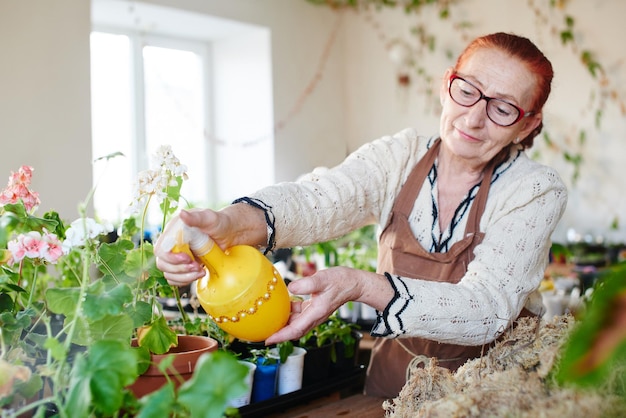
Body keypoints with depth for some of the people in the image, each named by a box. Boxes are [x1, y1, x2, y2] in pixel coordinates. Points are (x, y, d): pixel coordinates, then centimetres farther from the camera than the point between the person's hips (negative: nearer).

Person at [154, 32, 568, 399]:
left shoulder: (538, 192, -11)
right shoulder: (400, 157, -4)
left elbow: (488, 309, -23)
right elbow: (318, 198, -22)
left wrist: (358, 285, -38)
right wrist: (230, 223, -44)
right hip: (395, 376, 1)